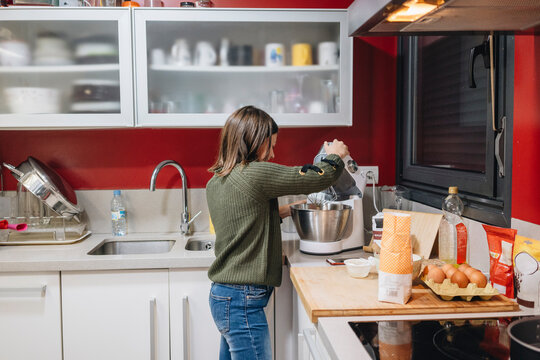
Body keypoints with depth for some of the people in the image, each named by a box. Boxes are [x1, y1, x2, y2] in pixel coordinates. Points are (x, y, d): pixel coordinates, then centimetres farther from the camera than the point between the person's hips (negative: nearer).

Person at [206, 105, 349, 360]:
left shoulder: (215, 182, 9)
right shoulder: (255, 174, -18)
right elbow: (320, 177, -14)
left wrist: (283, 211, 20)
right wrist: (335, 155, 6)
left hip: (221, 294, 9)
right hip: (243, 301, -9)